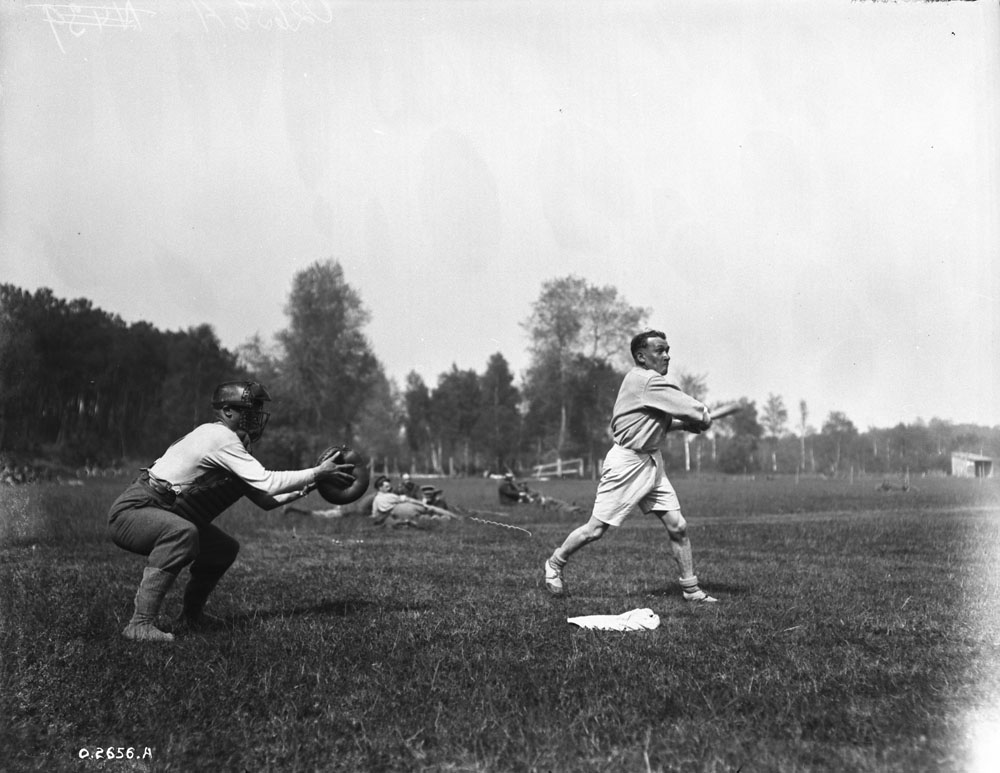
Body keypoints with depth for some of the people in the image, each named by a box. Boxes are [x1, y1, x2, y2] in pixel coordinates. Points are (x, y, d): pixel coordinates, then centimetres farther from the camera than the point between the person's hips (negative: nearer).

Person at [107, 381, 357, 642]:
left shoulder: (233, 444, 12)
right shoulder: (220, 437, -19)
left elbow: (265, 499, 11)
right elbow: (266, 482, -26)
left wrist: (305, 488, -1)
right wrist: (318, 472, -20)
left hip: (166, 521, 10)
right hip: (132, 511, -10)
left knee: (225, 549, 14)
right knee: (182, 531, -37)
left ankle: (190, 618, 25)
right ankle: (141, 624, -36)